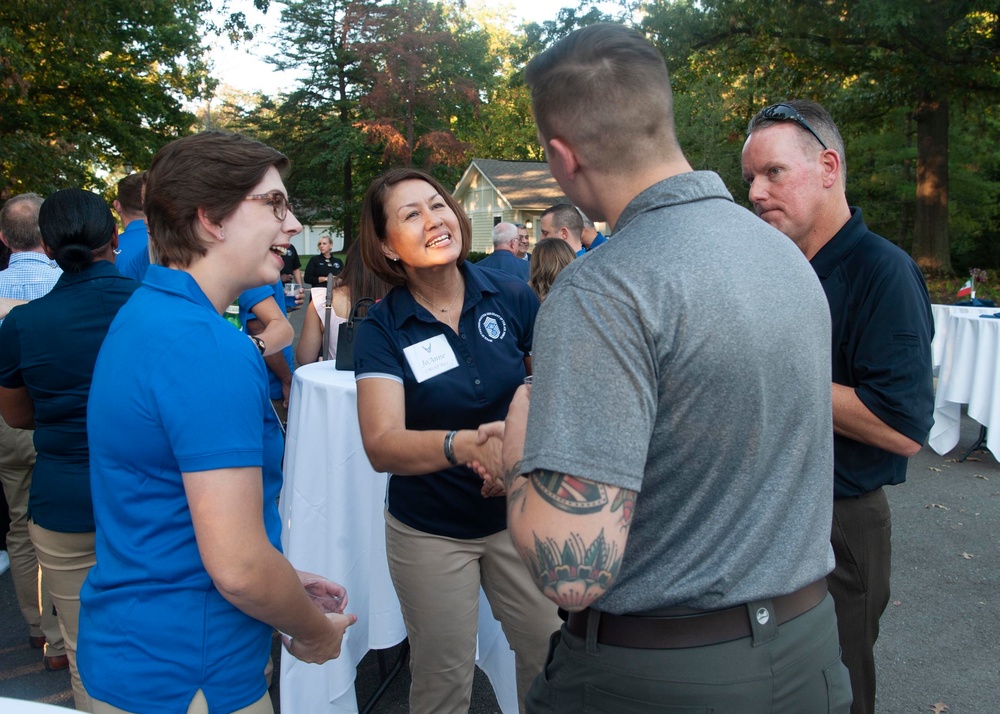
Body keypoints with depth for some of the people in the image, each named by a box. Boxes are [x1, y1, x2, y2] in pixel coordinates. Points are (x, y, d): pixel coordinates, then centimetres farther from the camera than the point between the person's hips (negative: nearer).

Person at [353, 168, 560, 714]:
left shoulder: (512, 297, -8)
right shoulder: (380, 330, -13)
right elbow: (382, 445, -25)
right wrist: (466, 445, -43)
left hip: (518, 514, 2)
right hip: (429, 531, -1)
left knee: (551, 658, 10)